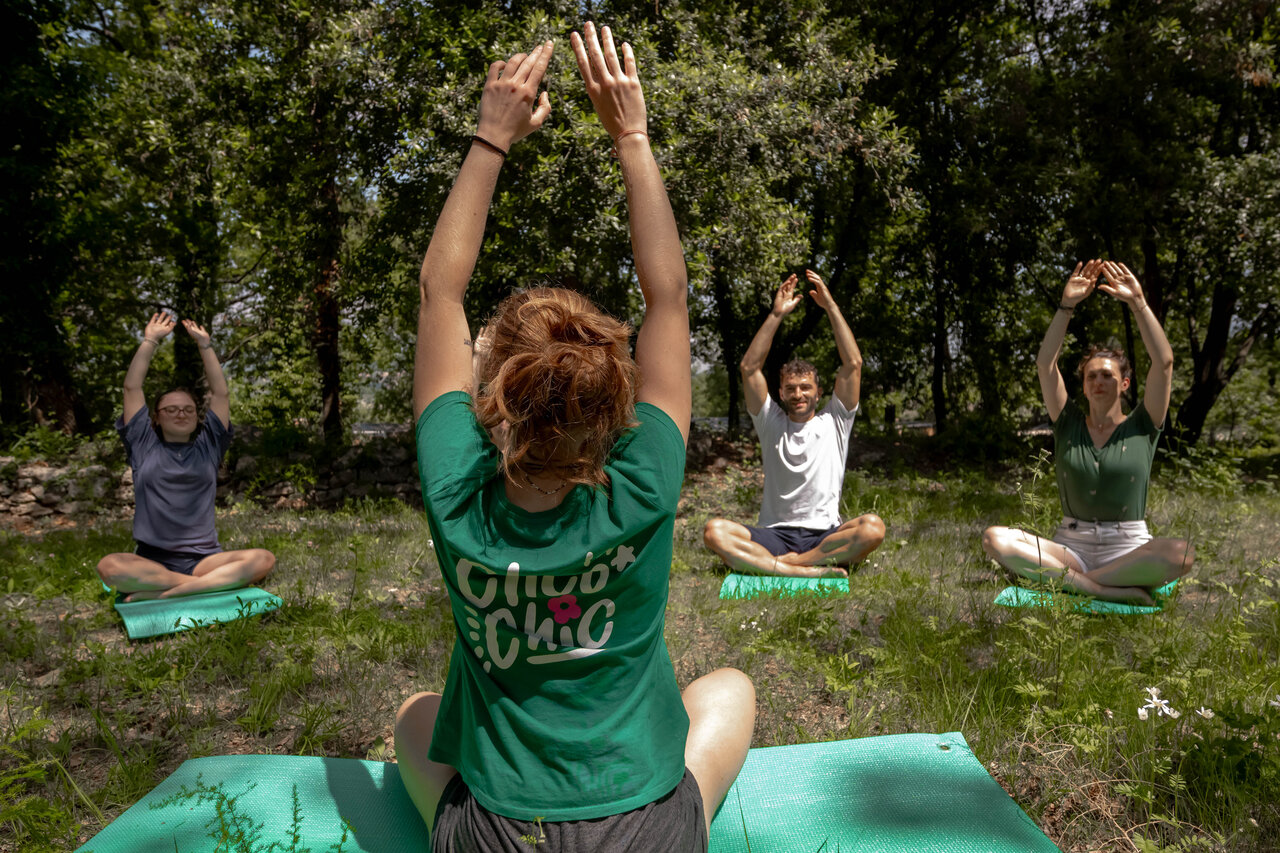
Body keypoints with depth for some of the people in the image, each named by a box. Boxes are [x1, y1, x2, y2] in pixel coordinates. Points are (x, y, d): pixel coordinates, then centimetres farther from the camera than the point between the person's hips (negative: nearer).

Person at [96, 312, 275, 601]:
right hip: (152, 559, -1)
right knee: (109, 566, -35)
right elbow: (132, 387, 12)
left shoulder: (208, 446, 17)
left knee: (263, 559, -30)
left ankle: (161, 593, -35)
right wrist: (150, 340, 13)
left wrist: (205, 344, 13)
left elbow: (221, 393, 13)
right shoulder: (144, 445, 16)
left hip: (204, 558, 1)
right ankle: (214, 583, -32)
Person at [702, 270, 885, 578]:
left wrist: (831, 307, 2)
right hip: (774, 535, 0)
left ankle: (780, 564, -32)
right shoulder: (770, 423, 14)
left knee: (873, 527, -33)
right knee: (714, 530, -29)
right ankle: (810, 570, -40)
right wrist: (776, 315, 0)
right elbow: (749, 367, 4)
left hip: (825, 536, 0)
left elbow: (853, 364, 4)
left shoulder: (834, 421, 13)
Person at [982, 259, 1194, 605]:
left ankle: (1067, 579, -27)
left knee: (1181, 553, -35)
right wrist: (1067, 305, -7)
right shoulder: (1068, 424, 10)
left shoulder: (1141, 427, 6)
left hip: (1128, 548, -1)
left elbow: (1164, 362, -6)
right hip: (1070, 544, 1)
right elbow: (1045, 364, -1)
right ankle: (1108, 588, -32)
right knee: (995, 538, -27)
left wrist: (1138, 302, -10)